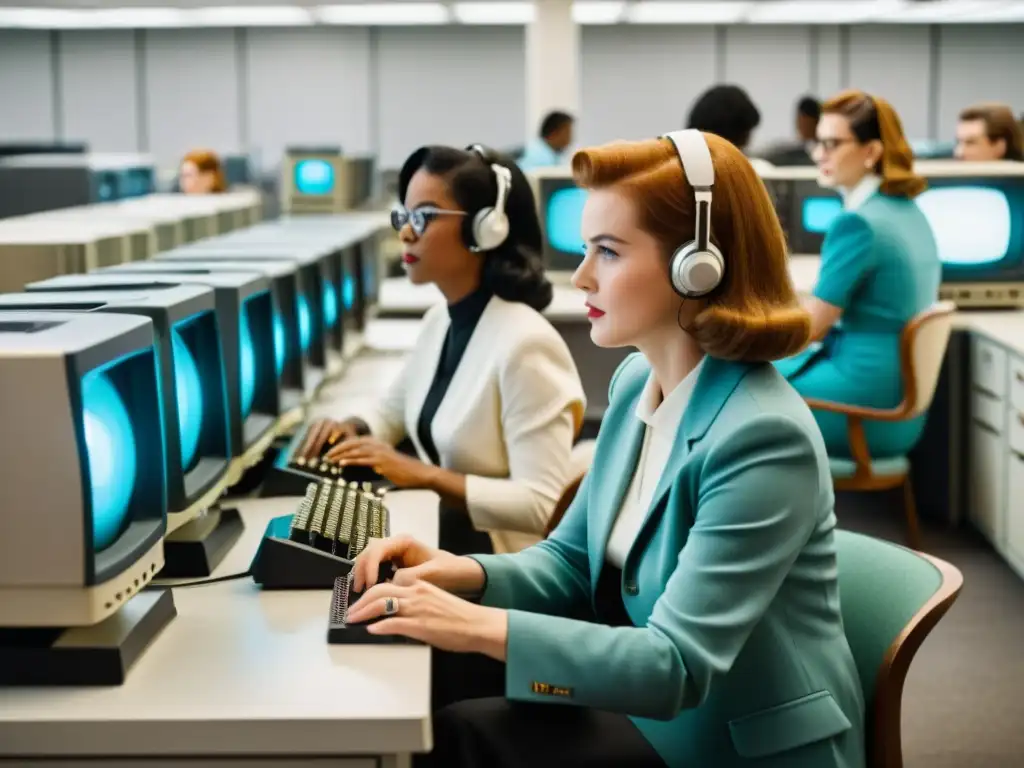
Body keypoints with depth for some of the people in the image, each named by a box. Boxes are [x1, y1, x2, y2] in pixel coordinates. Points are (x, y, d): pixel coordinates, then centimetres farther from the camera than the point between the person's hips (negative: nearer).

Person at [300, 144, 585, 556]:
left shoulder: (524, 343, -22)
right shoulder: (439, 320, 5)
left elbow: (544, 505, -25)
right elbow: (393, 411, 23)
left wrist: (425, 475, -25)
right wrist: (353, 429, 1)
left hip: (503, 571, -7)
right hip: (442, 544, 8)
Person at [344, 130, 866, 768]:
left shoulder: (763, 440, -26)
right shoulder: (637, 382, 3)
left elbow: (677, 667, -30)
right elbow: (573, 562, 10)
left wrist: (482, 627, -33)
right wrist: (462, 573, -9)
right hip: (650, 707, 8)